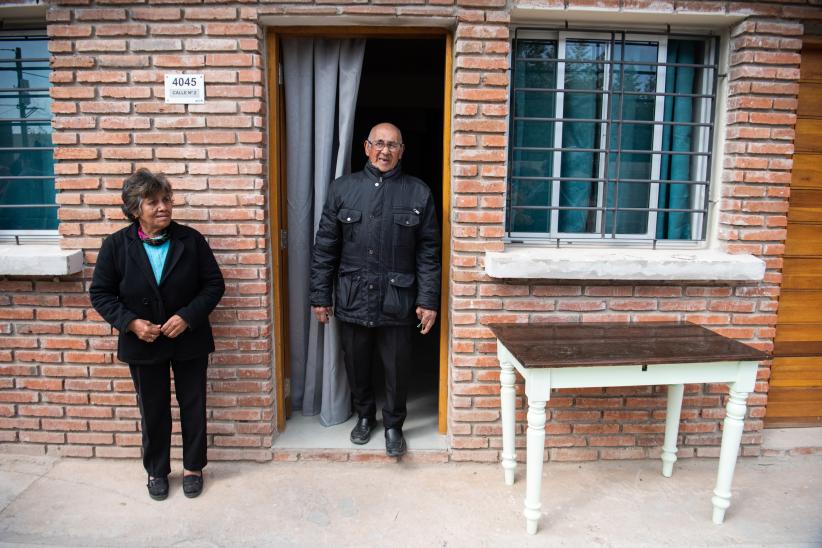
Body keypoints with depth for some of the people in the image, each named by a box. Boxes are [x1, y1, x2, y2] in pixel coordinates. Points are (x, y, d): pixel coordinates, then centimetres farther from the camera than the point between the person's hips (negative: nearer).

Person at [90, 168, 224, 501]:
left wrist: (187, 316, -19)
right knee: (153, 410, 15)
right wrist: (131, 322, -16)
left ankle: (193, 467, 32)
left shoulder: (191, 240, -8)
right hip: (143, 343, 0)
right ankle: (156, 471, 35)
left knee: (193, 405, 12)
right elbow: (101, 293, -1)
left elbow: (214, 284, -6)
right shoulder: (116, 245, -6)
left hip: (189, 340, 0)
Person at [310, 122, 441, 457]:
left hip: (397, 301, -1)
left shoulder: (418, 193, -1)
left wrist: (428, 300, -5)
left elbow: (429, 252, -1)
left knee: (397, 368, 9)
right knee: (356, 365, 15)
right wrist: (320, 296, 1)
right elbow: (324, 247, 3)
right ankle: (364, 415, 40)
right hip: (352, 299, 2)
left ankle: (393, 425, 31)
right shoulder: (342, 189, 2)